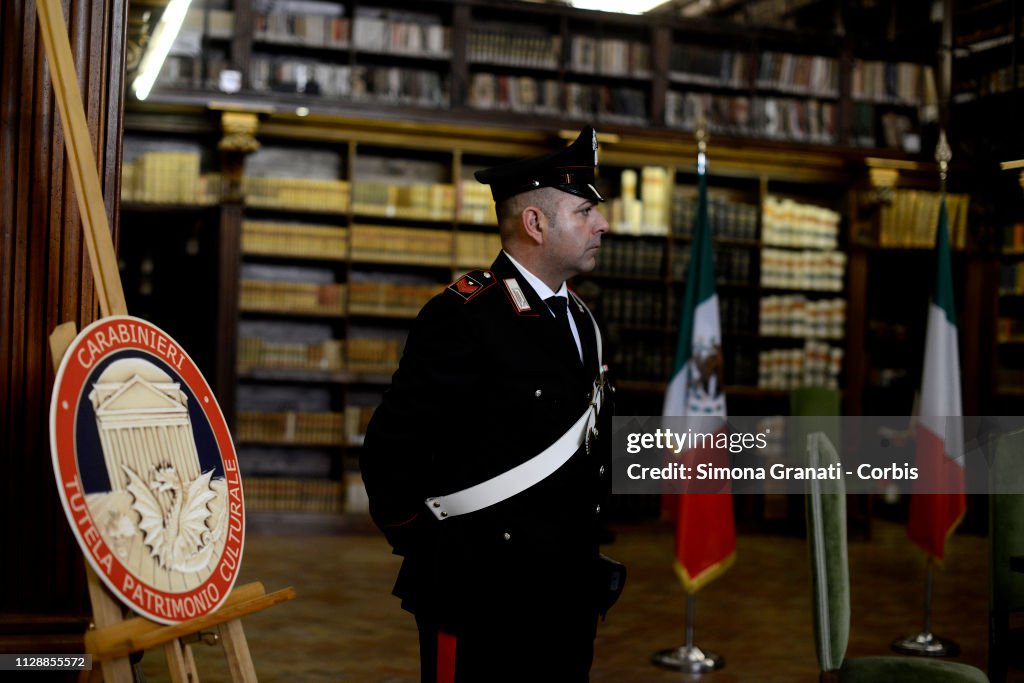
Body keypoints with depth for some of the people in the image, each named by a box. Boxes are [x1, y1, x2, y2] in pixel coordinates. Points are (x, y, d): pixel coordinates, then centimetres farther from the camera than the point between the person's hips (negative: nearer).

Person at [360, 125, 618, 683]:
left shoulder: (579, 319, 11)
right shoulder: (465, 317, -15)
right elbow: (390, 451, -16)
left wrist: (589, 552, 14)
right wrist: (425, 549, -5)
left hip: (570, 596, 8)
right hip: (483, 598, -7)